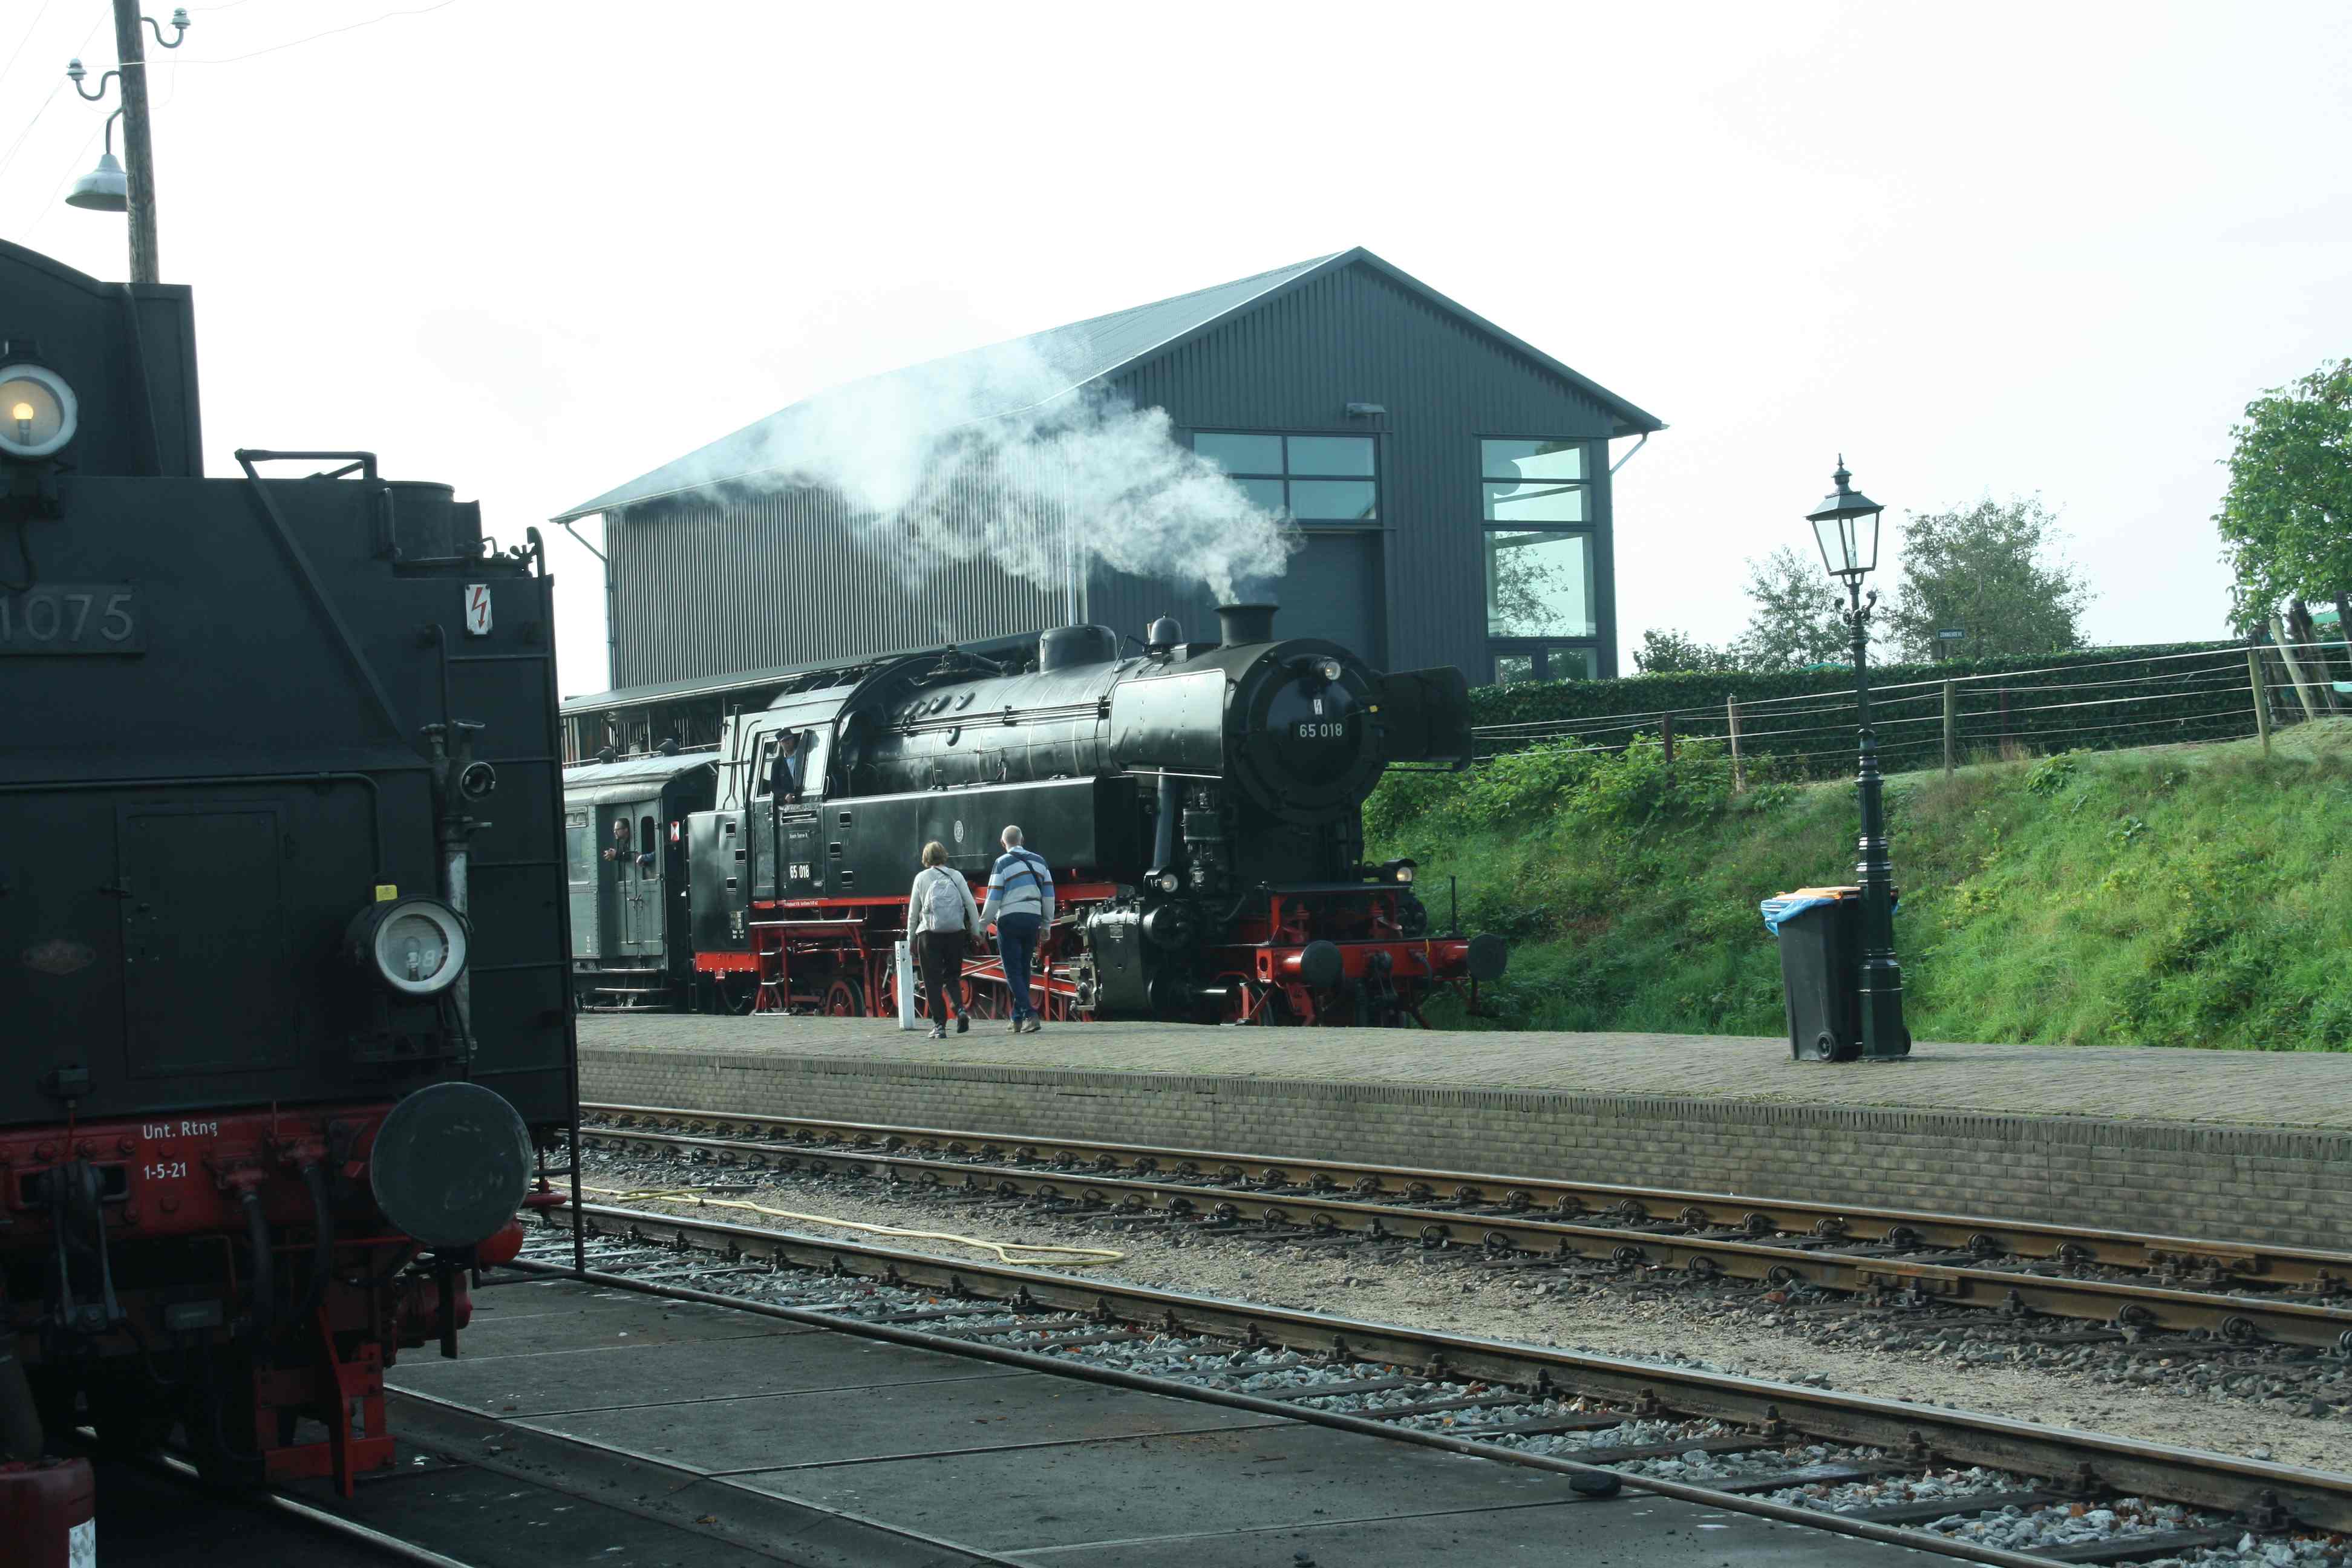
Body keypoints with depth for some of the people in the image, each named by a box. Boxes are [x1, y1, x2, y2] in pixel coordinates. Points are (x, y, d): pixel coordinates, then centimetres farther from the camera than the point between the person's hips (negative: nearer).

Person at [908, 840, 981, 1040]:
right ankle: (959, 1009, -8)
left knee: (933, 982, 4)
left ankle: (939, 1025, -1)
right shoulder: (956, 876, 5)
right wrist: (975, 930, 9)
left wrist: (911, 937, 12)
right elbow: (970, 904, 2)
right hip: (956, 933, 2)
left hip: (929, 934, -2)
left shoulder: (921, 878, 2)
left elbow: (913, 911, 4)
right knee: (952, 976, 17)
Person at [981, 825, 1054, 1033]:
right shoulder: (1038, 861, 11)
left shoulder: (1003, 863, -5)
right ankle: (1018, 1020, 14)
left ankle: (1029, 1015, -17)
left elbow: (994, 898, -8)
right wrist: (1046, 925, 18)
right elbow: (1049, 895, 12)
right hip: (1032, 918, 5)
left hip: (1010, 920, -5)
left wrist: (982, 923, 1)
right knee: (1024, 970, 13)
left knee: (1013, 971, -2)